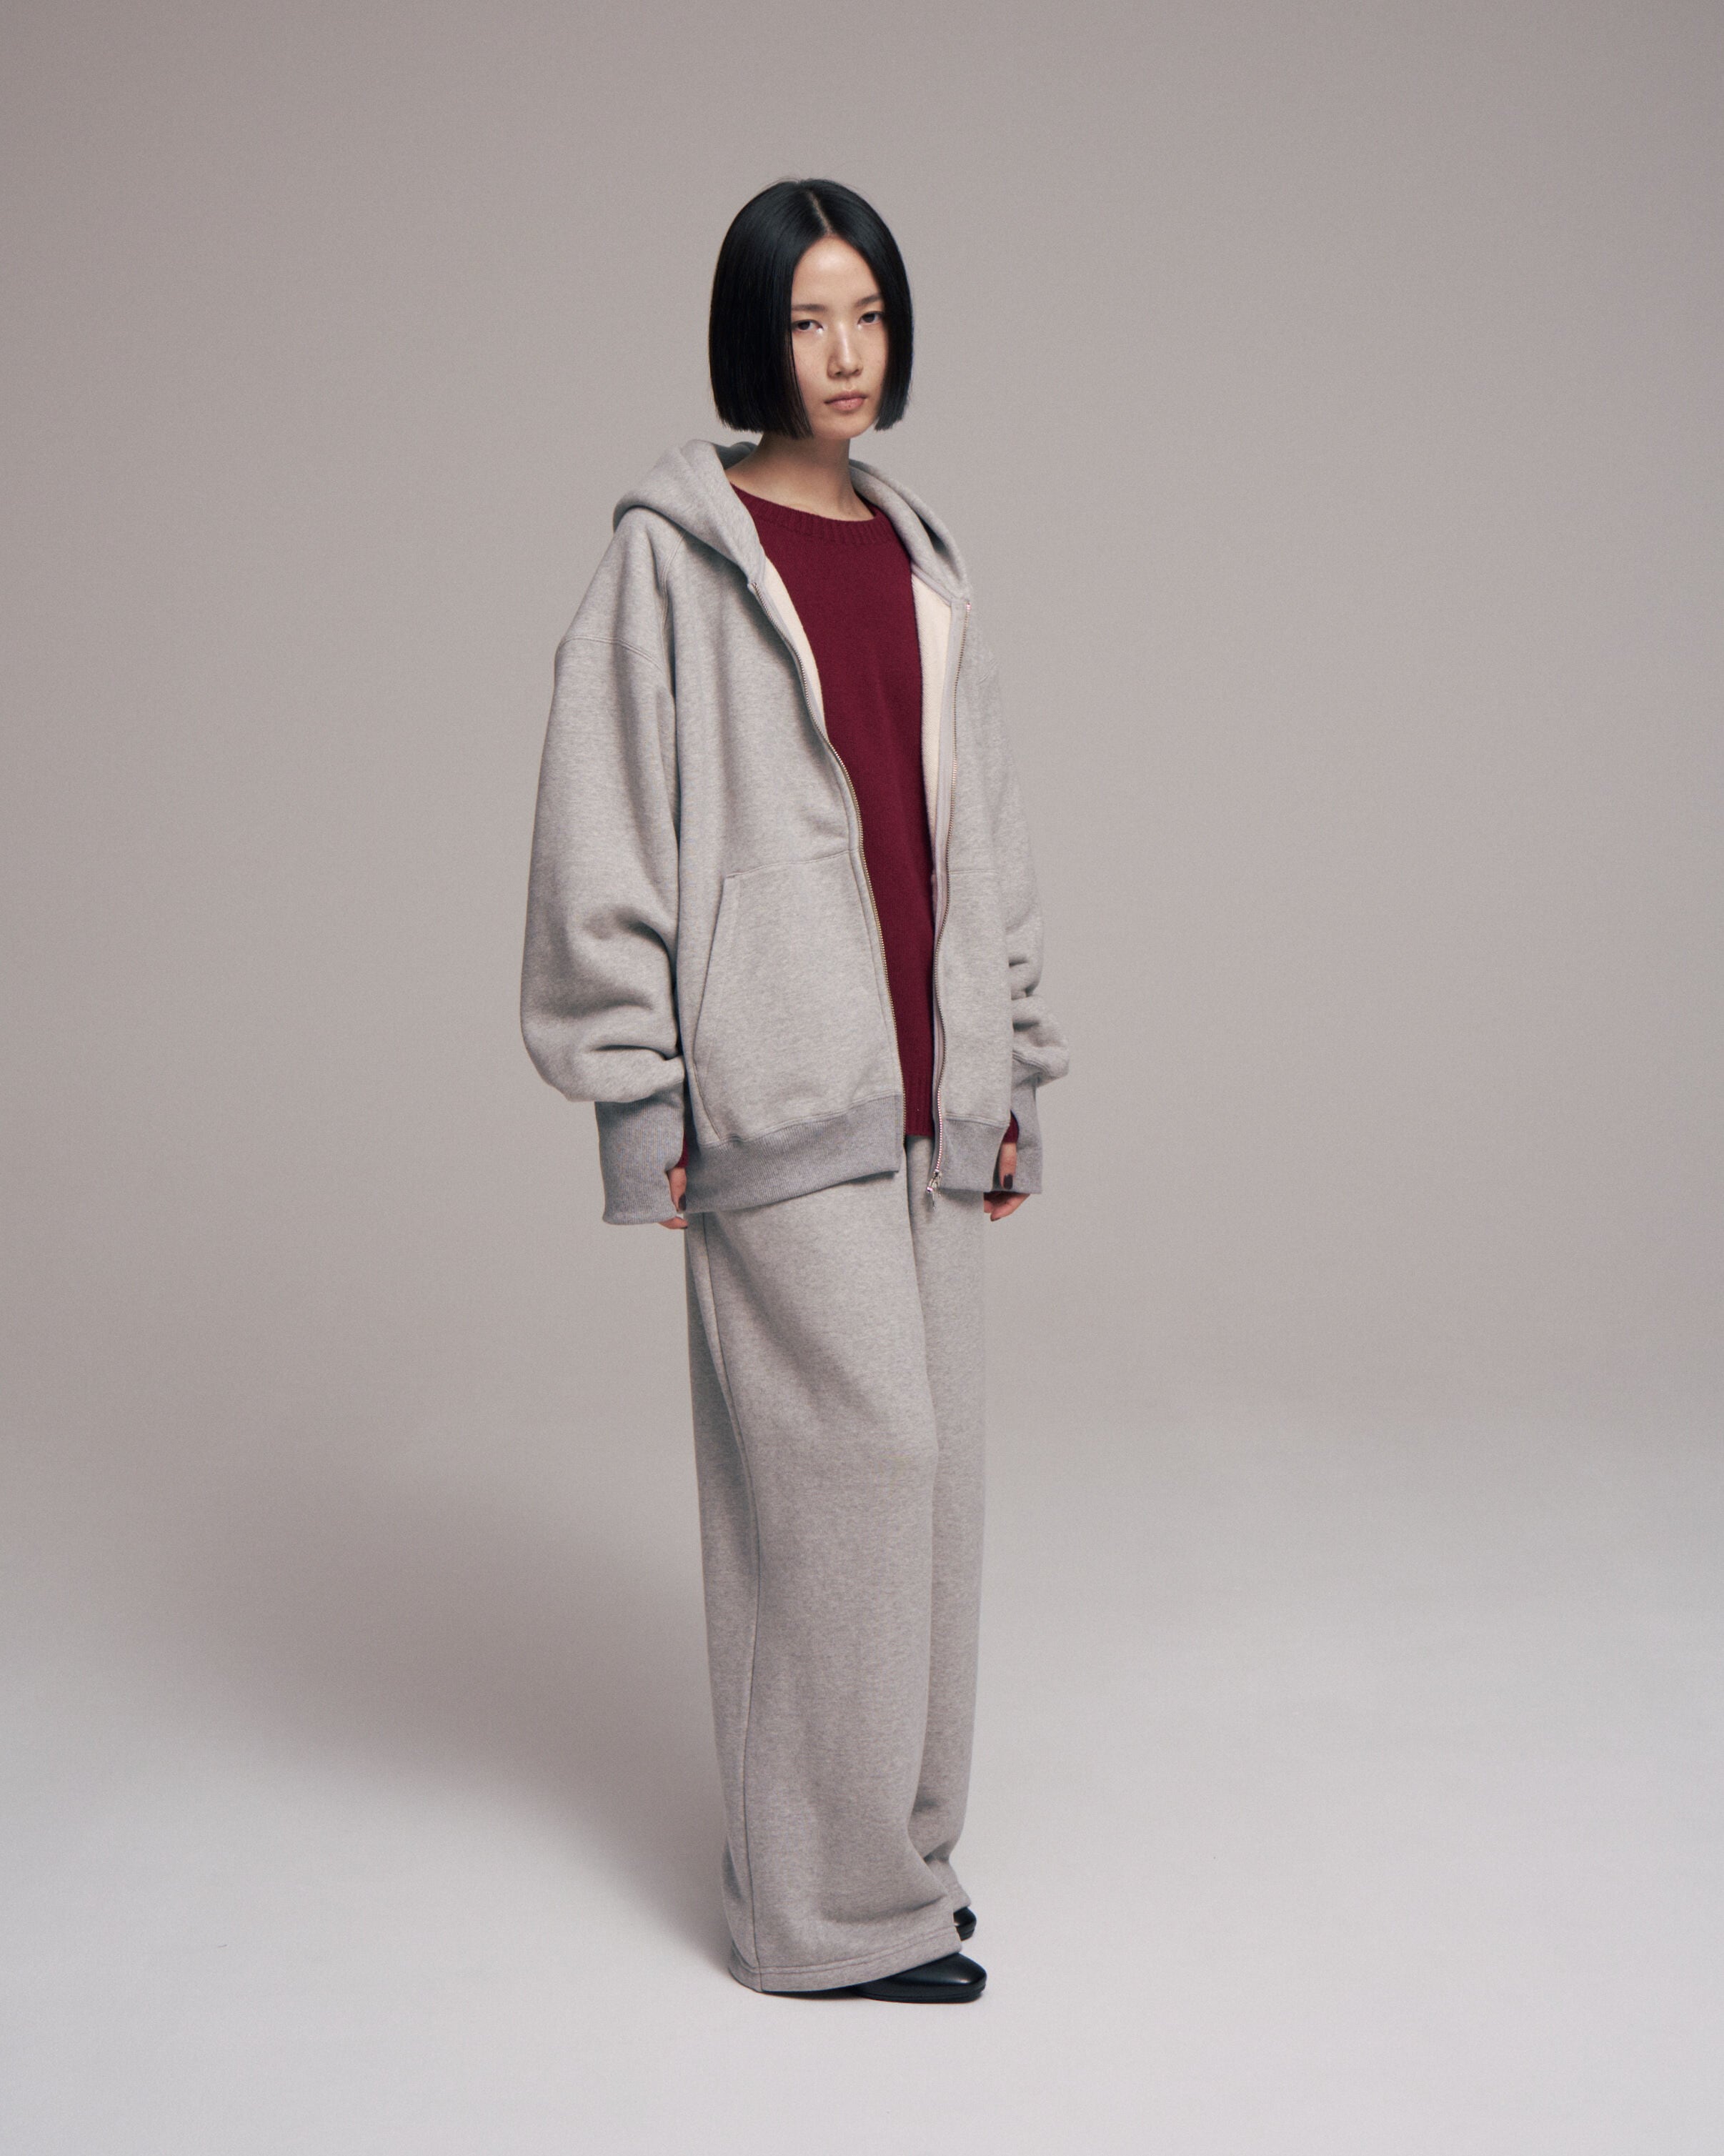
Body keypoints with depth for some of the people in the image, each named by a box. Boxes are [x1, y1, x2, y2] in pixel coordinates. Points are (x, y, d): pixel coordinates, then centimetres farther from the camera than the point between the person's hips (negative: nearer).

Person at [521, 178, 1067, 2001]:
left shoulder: (919, 562, 16)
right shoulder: (678, 551, -2)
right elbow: (604, 826, -6)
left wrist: (1014, 1075, 16)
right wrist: (637, 1094, -11)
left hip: (921, 1085, 6)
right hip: (781, 1086, -6)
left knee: (919, 1459, 9)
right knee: (850, 1457, -6)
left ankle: (891, 1847, 24)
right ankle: (831, 1905, 7)